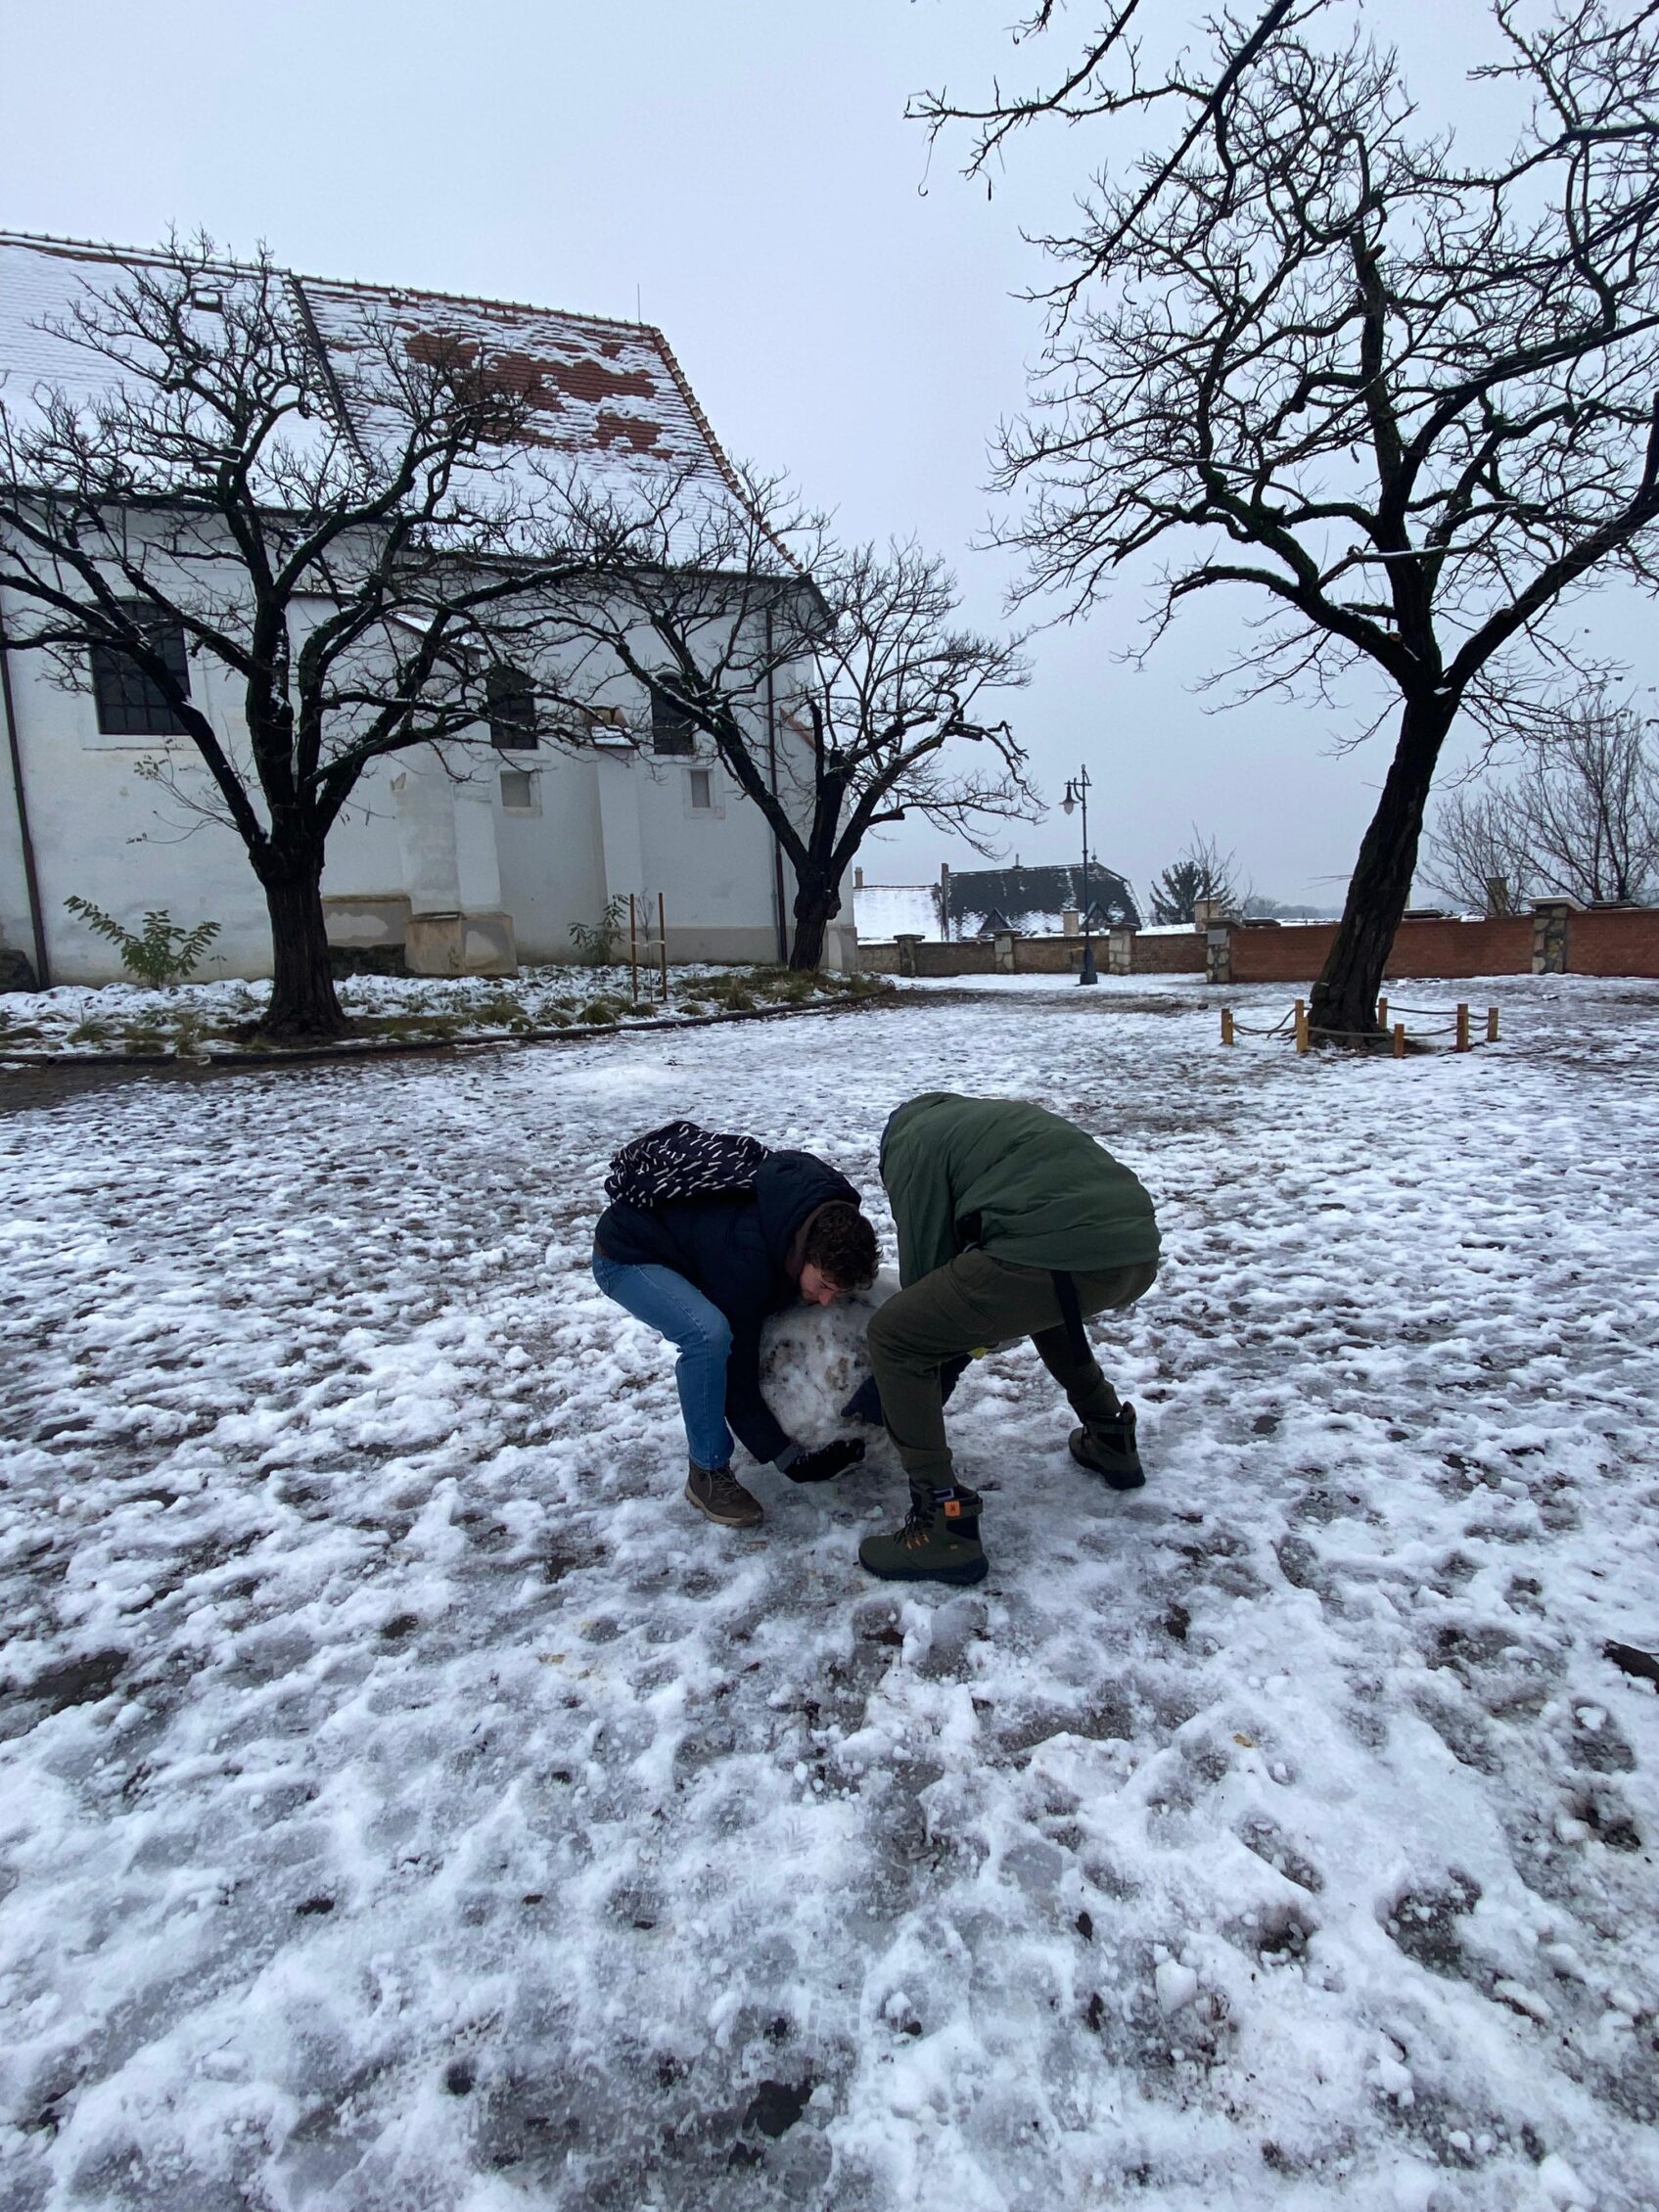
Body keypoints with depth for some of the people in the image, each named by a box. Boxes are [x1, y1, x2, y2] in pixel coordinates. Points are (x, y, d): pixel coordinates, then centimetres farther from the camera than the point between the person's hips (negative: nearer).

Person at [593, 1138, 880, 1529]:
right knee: (709, 1333, -32)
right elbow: (736, 1375, -28)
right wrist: (791, 1461, -24)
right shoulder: (745, 1262, -39)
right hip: (626, 1255, -8)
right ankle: (708, 1473, -14)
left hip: (687, 1236, 8)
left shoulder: (829, 1222, -20)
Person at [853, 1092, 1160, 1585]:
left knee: (892, 1336, 6)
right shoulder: (998, 1116, 36)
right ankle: (1111, 1442, 44)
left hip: (1052, 1256, -8)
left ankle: (944, 1525, 6)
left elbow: (924, 1262, 13)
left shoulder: (912, 1142, 14)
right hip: (1141, 1253, 9)